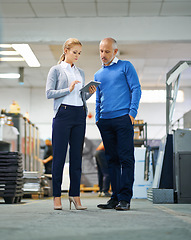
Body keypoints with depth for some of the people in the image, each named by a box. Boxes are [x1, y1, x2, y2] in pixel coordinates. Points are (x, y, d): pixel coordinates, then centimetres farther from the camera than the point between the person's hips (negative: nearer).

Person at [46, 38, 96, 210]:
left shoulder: (80, 73, 20)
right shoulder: (56, 70, 5)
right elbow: (49, 93, -5)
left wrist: (90, 93, 0)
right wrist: (68, 89, -15)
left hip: (79, 115, 5)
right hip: (63, 114, -5)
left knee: (77, 156, 4)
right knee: (59, 156, -4)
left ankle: (75, 195, 8)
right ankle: (57, 196, 2)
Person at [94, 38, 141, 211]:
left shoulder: (125, 66, 8)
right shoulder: (98, 75, 23)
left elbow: (136, 89, 1)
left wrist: (132, 112, -10)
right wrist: (97, 119, 13)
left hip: (123, 118, -5)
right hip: (105, 121, 5)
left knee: (126, 158, -7)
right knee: (112, 159, 6)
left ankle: (125, 198, -7)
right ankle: (116, 197, 9)